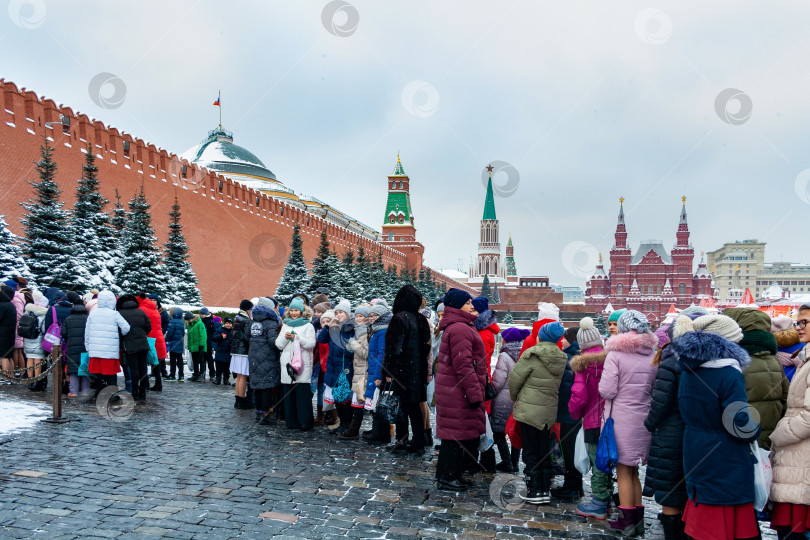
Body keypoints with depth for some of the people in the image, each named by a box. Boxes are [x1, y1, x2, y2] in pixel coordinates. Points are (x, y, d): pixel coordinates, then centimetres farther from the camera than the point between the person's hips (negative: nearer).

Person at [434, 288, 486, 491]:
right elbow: (463, 365, -21)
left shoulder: (460, 326, 18)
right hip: (458, 391, -11)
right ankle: (446, 477, 8)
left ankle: (454, 475, 26)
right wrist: (475, 394, -20)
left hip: (453, 390, 11)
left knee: (459, 433, 16)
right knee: (456, 434, -2)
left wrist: (476, 391, 23)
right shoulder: (460, 329, -17)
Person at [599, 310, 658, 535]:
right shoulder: (653, 354, 3)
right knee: (633, 471, 18)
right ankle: (638, 520, 24)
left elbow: (607, 390, -15)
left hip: (621, 419, -5)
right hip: (644, 419, 6)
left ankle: (628, 521, 12)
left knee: (623, 471, 6)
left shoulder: (616, 354, -13)